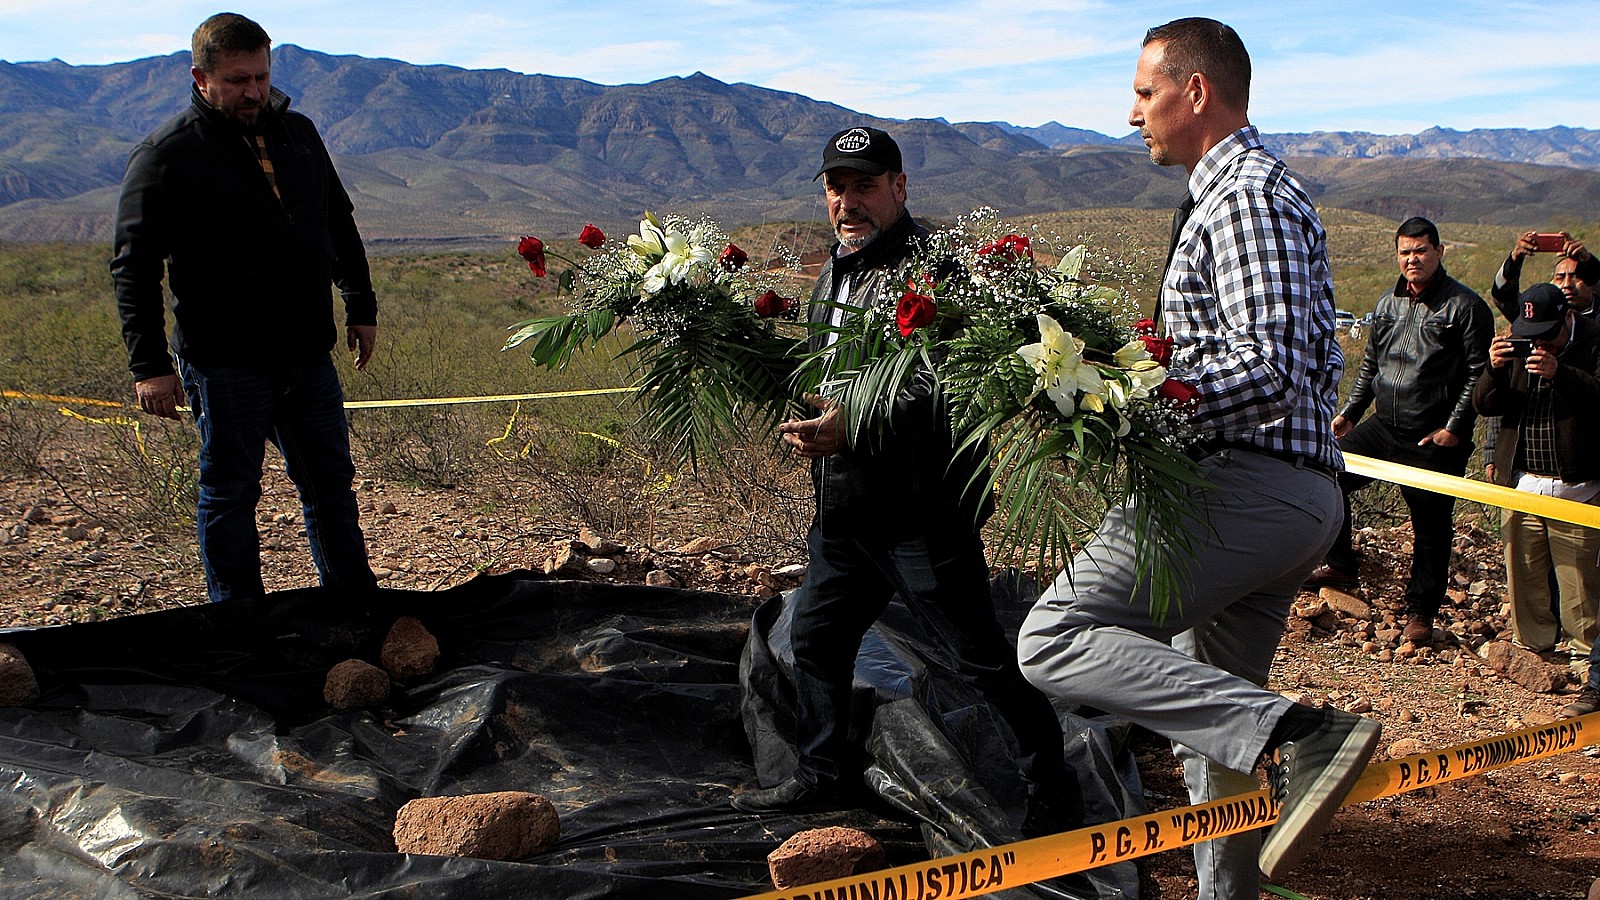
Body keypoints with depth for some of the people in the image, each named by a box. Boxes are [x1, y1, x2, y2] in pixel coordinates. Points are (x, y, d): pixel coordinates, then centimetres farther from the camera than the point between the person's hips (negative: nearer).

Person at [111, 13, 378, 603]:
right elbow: (134, 266, -10)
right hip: (225, 362, -6)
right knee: (230, 492, 4)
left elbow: (340, 226, 22)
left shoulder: (297, 133, 10)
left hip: (309, 355, 6)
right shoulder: (165, 155, -8)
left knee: (331, 483, 14)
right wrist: (150, 364, -15)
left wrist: (361, 307, 20)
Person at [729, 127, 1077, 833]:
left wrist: (855, 427, -33)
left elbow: (941, 388, -27)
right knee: (817, 638, 20)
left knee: (982, 656, -3)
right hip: (842, 504, 10)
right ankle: (825, 775, 38)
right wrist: (812, 424, 18)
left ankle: (1056, 793, 12)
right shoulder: (836, 270, 15)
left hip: (921, 506, -9)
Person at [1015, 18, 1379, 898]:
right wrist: (1142, 393, 20)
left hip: (1249, 485, -11)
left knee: (1056, 638, -18)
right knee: (1211, 715, 17)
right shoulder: (1264, 191, 23)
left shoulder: (1245, 196, -10)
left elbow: (1271, 369, -22)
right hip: (1292, 491, 11)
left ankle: (1298, 736, -28)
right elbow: (1316, 362, 25)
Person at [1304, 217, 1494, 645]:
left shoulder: (1465, 306, -8)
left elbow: (1479, 373, -11)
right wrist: (1350, 412, 14)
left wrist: (1454, 428, -15)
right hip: (1383, 428, 6)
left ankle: (1421, 612, 16)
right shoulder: (1388, 304, 11)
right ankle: (1341, 565, 21)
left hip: (1434, 440, -6)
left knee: (1431, 529, 2)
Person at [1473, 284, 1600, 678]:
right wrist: (1495, 370, -12)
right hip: (1521, 482, 4)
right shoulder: (1517, 345, 9)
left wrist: (1560, 373, -29)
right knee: (1523, 571, 7)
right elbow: (1483, 404, 6)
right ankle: (1531, 644, 19)